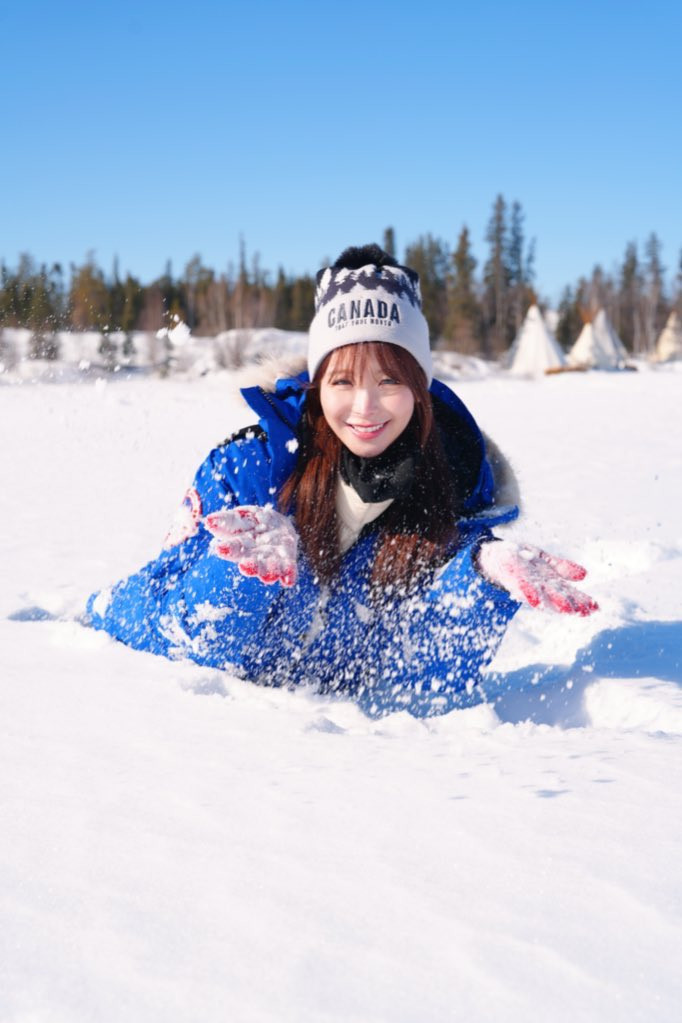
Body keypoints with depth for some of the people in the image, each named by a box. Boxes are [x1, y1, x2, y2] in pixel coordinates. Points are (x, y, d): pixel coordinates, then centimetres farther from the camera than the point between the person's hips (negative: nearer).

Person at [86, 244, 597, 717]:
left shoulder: (459, 483, -19)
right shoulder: (252, 463, -23)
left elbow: (413, 688, -20)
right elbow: (177, 636, -23)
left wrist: (484, 575, -36)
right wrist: (246, 560, -42)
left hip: (344, 698, 2)